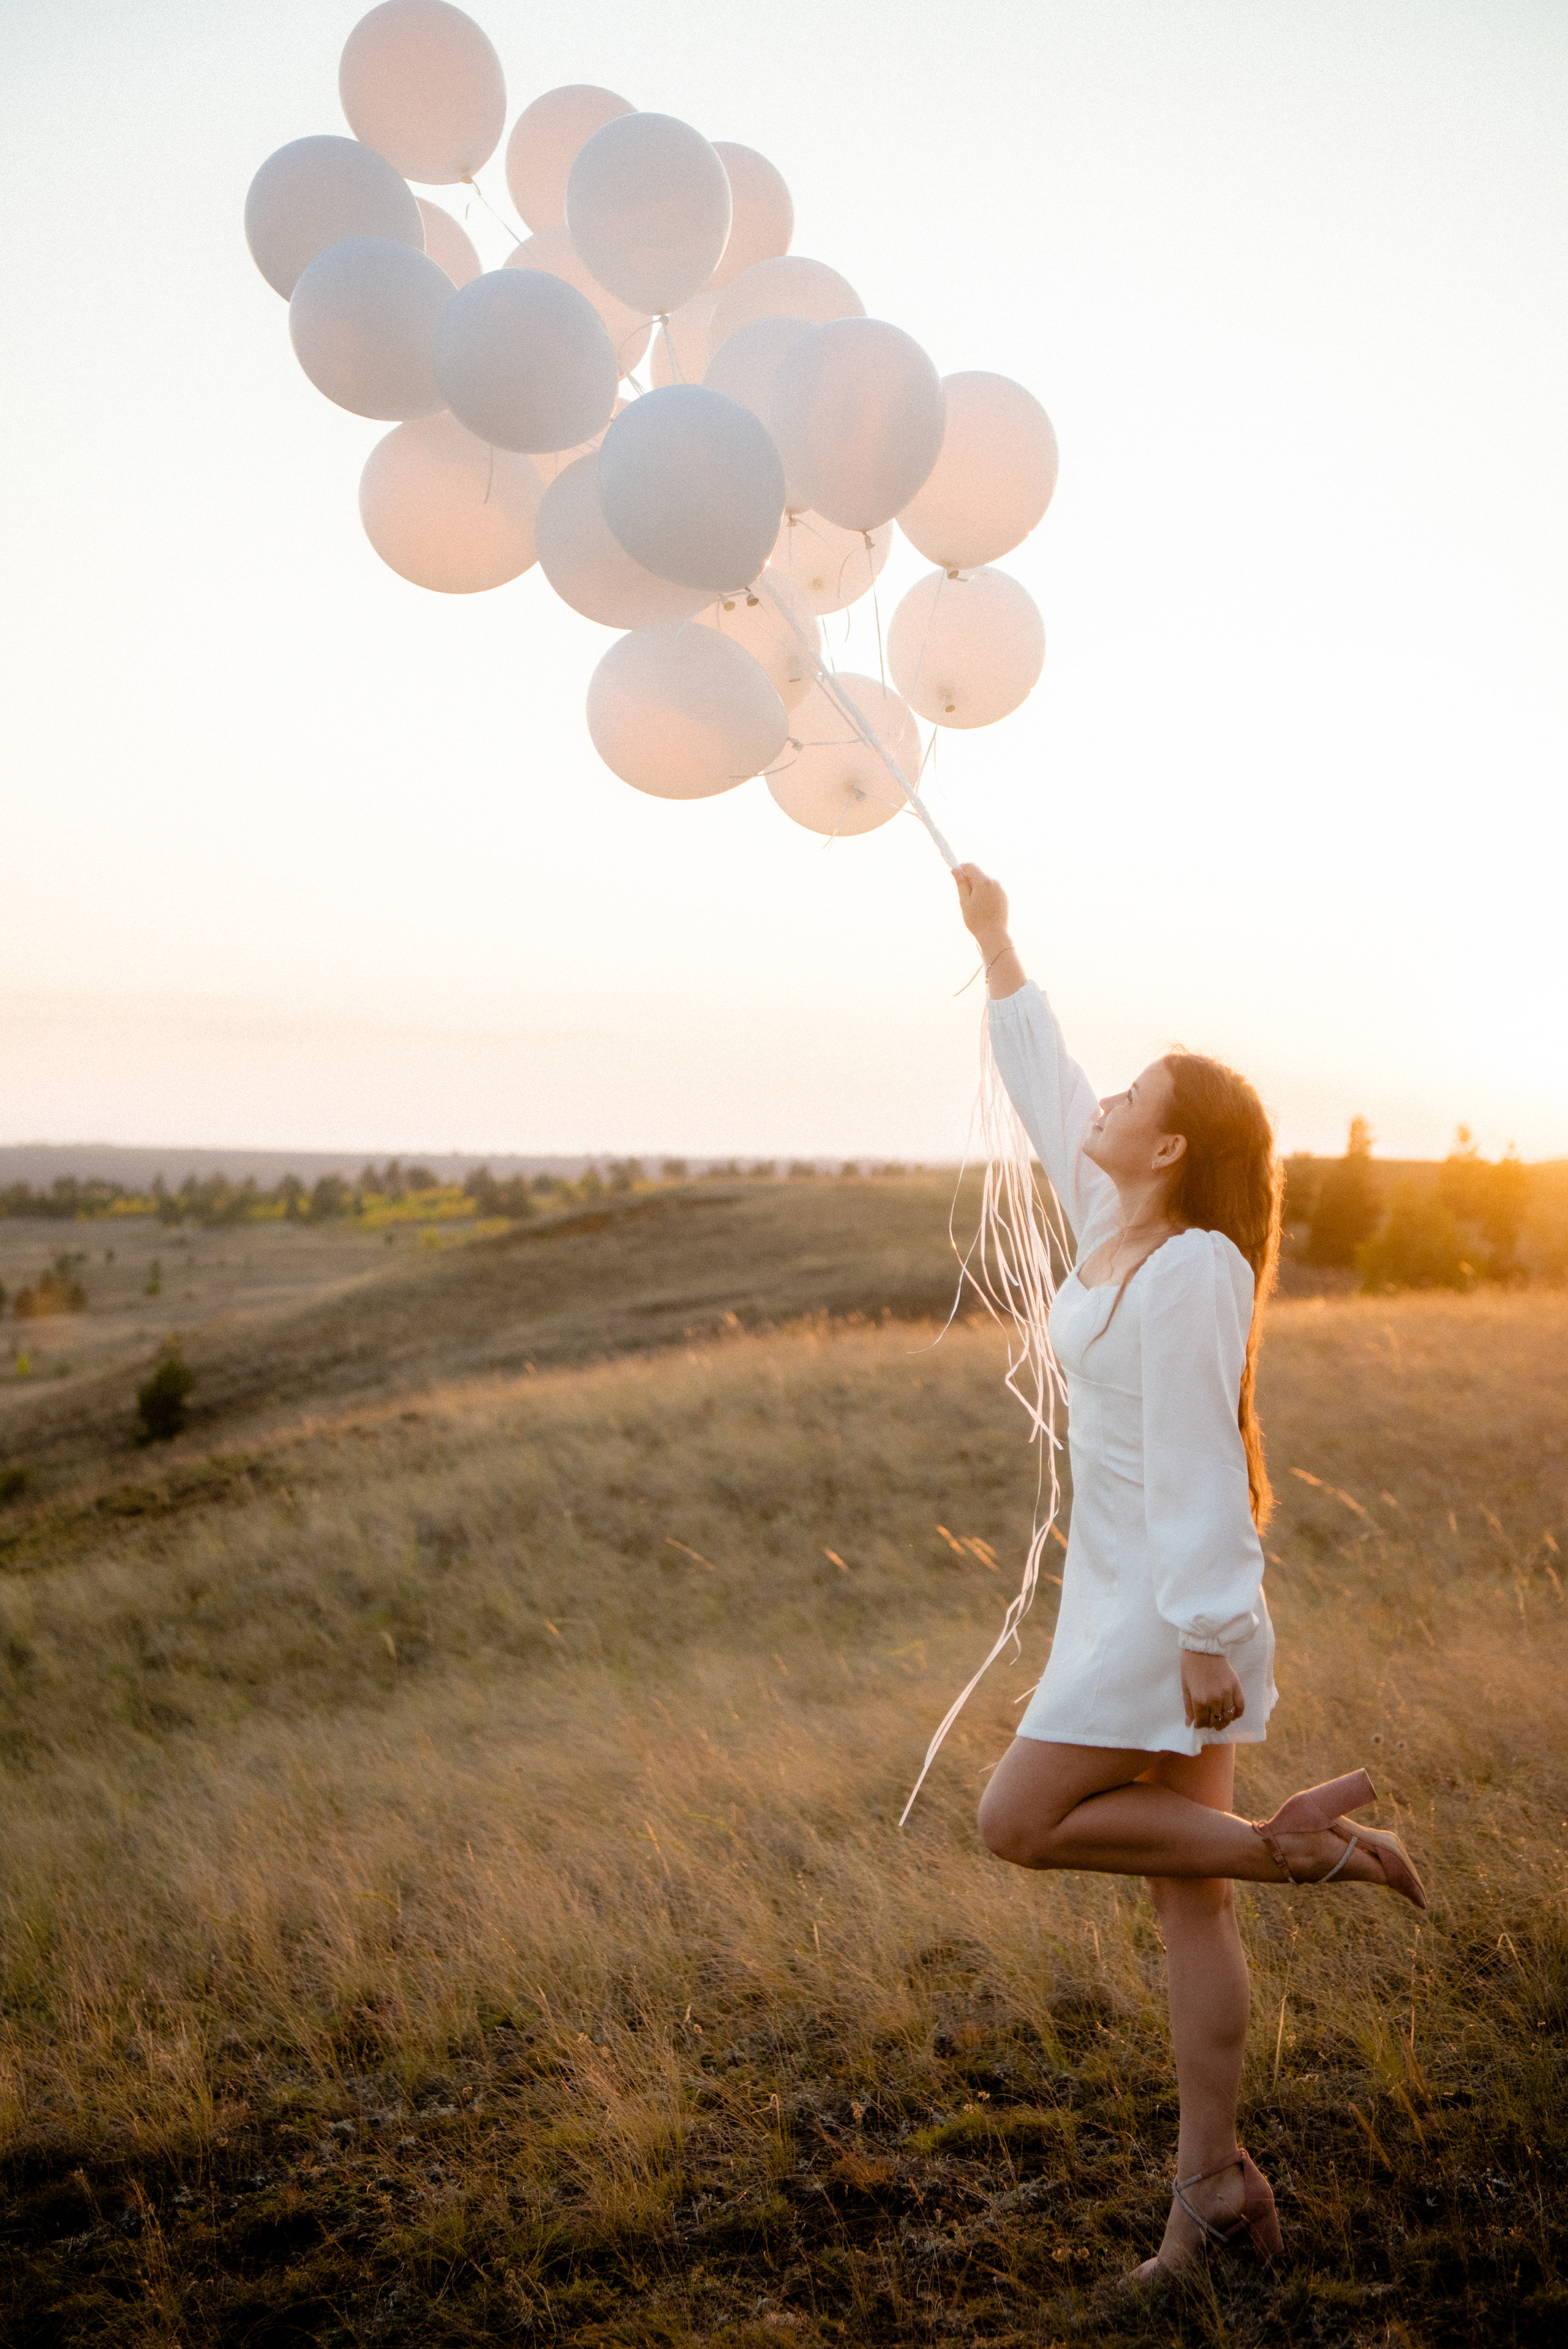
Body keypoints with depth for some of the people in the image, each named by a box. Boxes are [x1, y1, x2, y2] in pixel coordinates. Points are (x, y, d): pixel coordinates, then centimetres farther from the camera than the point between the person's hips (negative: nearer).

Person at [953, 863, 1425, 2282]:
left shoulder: (1190, 1271, -18)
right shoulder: (1114, 1225, 7)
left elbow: (1197, 1462, -21)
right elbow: (1044, 1085, 18)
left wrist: (1205, 1635, -22)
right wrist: (996, 941, 24)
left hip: (1174, 1610, -9)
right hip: (1135, 1601, 9)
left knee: (1023, 1823, -6)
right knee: (1187, 1898, 9)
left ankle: (1304, 1840, -1)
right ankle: (1216, 2182, 16)